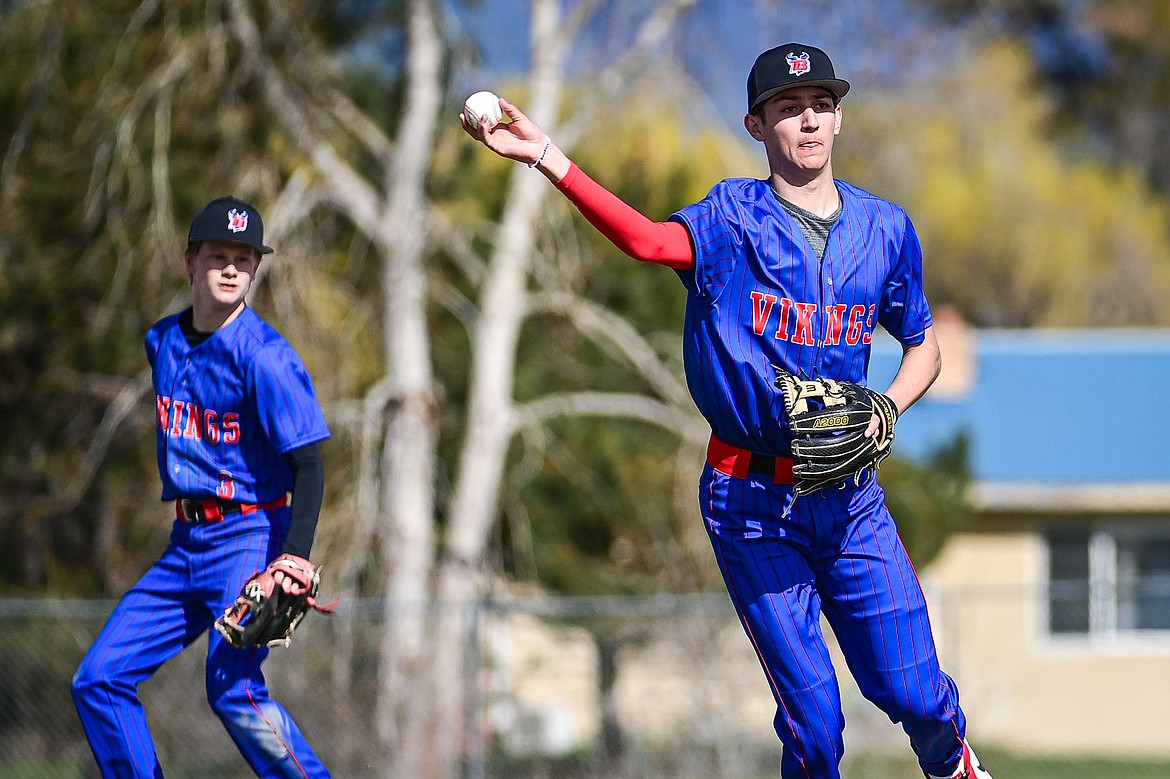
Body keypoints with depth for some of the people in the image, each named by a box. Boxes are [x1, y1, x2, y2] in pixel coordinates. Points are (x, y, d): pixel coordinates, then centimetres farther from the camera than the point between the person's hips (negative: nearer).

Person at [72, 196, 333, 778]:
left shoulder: (264, 356, -14)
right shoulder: (162, 342, 9)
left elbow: (307, 466, -18)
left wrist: (295, 557, -31)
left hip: (250, 535, -8)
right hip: (186, 544, 8)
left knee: (234, 692, -23)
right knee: (98, 680, 3)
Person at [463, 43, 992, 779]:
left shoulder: (884, 228, 7)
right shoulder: (733, 220, -4)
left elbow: (924, 344, 18)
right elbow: (649, 239, -25)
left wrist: (885, 412, -3)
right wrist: (545, 155, -40)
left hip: (849, 497, 2)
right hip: (751, 501, -2)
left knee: (915, 695, 1)